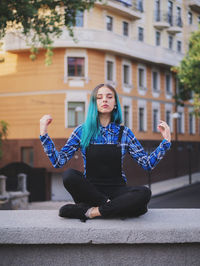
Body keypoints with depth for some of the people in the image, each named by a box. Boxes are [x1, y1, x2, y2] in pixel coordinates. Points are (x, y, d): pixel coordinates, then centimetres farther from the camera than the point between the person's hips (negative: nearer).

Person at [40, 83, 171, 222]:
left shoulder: (124, 132, 5)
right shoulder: (82, 131, 3)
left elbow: (148, 164, 3)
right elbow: (58, 162, -1)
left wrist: (166, 141, -7)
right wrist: (44, 133, -9)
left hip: (116, 189, 1)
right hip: (90, 190, -1)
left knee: (144, 193, -31)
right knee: (69, 175, -31)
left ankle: (92, 211, -20)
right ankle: (114, 207, -21)